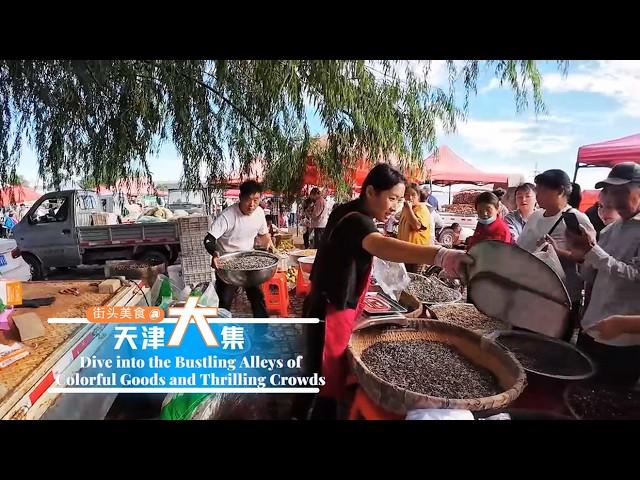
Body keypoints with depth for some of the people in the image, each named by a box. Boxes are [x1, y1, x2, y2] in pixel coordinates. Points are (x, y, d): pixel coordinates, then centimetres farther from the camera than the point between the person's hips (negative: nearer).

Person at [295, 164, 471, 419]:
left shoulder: (346, 212, 5)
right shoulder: (356, 222, -26)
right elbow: (381, 245, -50)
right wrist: (440, 255, -64)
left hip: (326, 306, 11)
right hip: (332, 312, -11)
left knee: (317, 370, 27)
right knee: (331, 381, 2)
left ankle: (299, 412, 49)